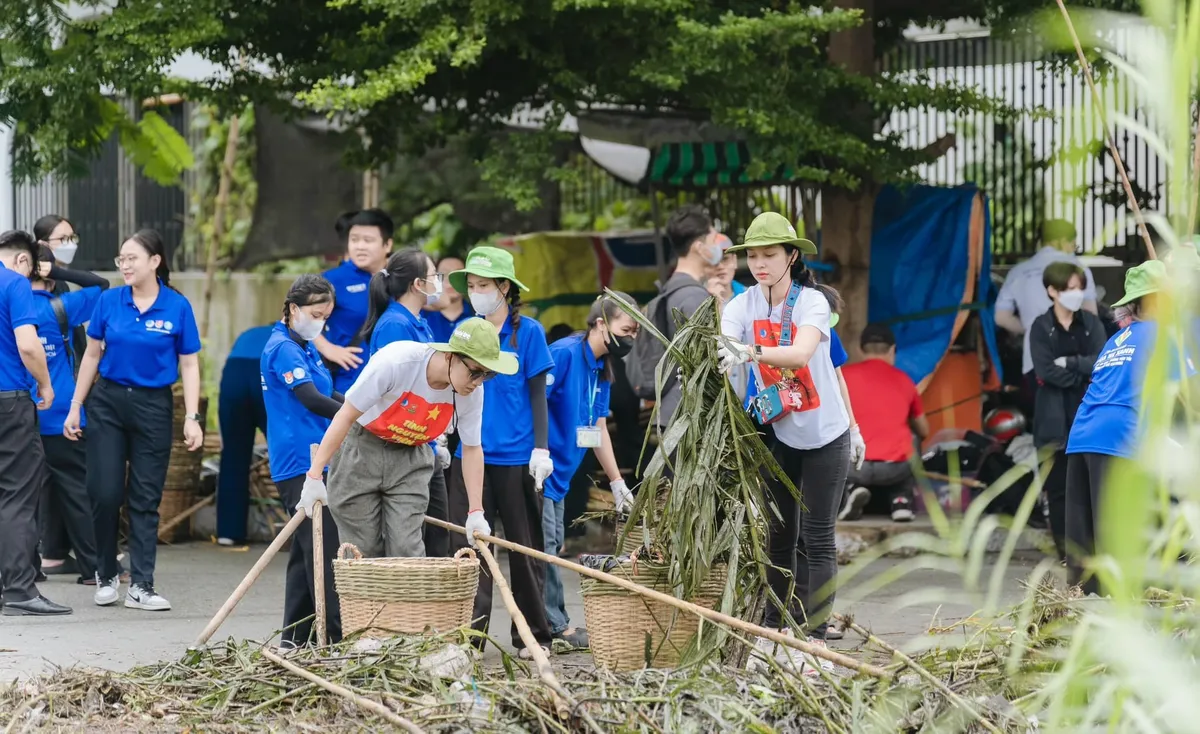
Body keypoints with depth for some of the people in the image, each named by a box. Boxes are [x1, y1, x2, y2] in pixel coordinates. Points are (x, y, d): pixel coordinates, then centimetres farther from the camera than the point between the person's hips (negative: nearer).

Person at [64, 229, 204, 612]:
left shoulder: (177, 307, -5)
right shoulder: (108, 301, -1)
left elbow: (189, 365, -2)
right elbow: (92, 355, 8)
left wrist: (192, 418, -9)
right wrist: (75, 407, 8)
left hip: (153, 407, -1)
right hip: (108, 401, 1)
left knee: (146, 498, 2)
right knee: (104, 492, -3)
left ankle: (141, 586, 5)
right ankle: (106, 575, 16)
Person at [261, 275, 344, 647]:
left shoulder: (306, 348, 19)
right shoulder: (283, 348, -12)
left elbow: (326, 395, 21)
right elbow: (311, 400, -20)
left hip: (315, 460, 10)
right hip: (301, 462, -10)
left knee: (307, 549, 12)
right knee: (324, 548, -12)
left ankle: (297, 636, 17)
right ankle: (336, 634, -14)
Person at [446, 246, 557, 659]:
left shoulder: (528, 332, -2)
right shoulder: (465, 331, 7)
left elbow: (537, 395, -2)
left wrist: (541, 448, -8)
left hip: (515, 456, -3)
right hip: (470, 453, 3)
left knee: (524, 547, 5)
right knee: (467, 545, -1)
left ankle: (533, 636, 14)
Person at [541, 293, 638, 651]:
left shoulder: (602, 369, 12)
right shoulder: (564, 353, -17)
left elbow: (599, 429, 18)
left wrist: (617, 483, 18)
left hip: (559, 473, 10)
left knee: (552, 544, 12)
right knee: (544, 544, -8)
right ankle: (556, 625, -4)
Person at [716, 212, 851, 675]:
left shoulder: (812, 302, -17)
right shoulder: (742, 307, -5)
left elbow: (801, 353, -36)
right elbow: (723, 351, -21)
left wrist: (751, 352, -51)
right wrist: (714, 358, -45)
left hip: (824, 435, -4)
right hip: (778, 433, 4)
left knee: (816, 538, -4)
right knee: (779, 534, 10)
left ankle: (815, 640, -4)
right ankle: (775, 633, 18)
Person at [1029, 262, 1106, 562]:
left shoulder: (1091, 322, 8)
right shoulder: (1041, 327, 1)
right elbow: (1046, 371, -11)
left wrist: (1069, 363, -12)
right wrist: (1085, 373, -9)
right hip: (1056, 418, -1)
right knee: (1058, 485, 0)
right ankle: (1065, 551, 7)